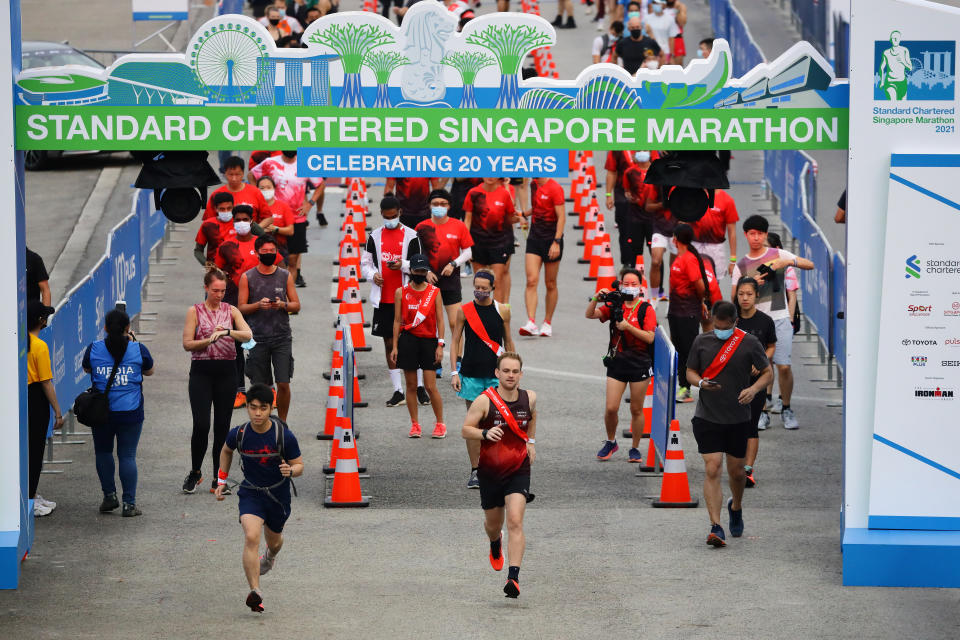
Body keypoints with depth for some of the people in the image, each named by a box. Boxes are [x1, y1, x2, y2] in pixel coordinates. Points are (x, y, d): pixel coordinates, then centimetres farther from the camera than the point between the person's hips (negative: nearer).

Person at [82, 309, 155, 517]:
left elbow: (87, 368, 16)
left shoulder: (94, 349, -4)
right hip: (130, 412, 0)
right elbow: (149, 371, 14)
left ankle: (109, 495, 17)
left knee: (103, 452, 19)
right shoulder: (139, 350, -5)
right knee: (127, 456, 3)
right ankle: (129, 504, 1)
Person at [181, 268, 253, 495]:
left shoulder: (231, 311, 7)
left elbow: (248, 335, -6)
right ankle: (195, 472, 9)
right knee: (201, 425, -11)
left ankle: (219, 478, 11)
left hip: (226, 372, 2)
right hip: (201, 372, -2)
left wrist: (226, 332, -22)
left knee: (222, 426, 3)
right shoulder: (195, 312, 2)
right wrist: (210, 340, -19)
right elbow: (187, 344, -4)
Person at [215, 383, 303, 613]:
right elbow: (226, 451, 10)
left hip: (278, 494, 1)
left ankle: (270, 557, 62)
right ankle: (255, 592, -27)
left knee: (274, 540, 23)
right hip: (250, 492, -1)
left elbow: (299, 466, -10)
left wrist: (290, 470, -33)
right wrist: (222, 480, 9)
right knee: (251, 537, -24)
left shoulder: (284, 435, -20)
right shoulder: (239, 434, -15)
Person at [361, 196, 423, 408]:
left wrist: (402, 265, -18)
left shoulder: (411, 236, 0)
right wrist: (373, 275, -8)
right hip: (383, 299, 3)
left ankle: (419, 387, 9)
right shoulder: (374, 237, 8)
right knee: (390, 343, 4)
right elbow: (364, 263, 13)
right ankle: (398, 391, 8)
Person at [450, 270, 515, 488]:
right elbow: (455, 341, 4)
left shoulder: (502, 311, 3)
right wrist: (454, 372, -4)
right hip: (471, 375, 0)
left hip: (496, 374, 0)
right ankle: (475, 471, 7)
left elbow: (508, 342, 12)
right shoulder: (465, 311, 0)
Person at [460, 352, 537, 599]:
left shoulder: (529, 398, -1)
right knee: (493, 523, 17)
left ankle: (514, 577, -23)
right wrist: (485, 433, -28)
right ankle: (495, 545, 55)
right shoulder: (485, 400, -12)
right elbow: (465, 430, -9)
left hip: (518, 470, 0)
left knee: (515, 521, -17)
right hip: (490, 470, 0)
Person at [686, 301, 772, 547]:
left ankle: (736, 507, 44)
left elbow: (767, 372, 3)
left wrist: (754, 388, -18)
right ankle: (716, 527, -15)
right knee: (712, 470, -12)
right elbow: (690, 372, 10)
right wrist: (701, 383, -13)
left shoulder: (749, 343, -4)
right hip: (707, 417, 0)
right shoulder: (702, 341, 1)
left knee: (736, 471, 12)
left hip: (738, 419, 0)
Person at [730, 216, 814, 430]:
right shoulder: (741, 265, 11)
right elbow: (734, 296, 6)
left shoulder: (778, 254, 7)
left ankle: (786, 408, 6)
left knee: (784, 366, -8)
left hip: (780, 318, -1)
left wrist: (789, 261, -17)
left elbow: (810, 265, 1)